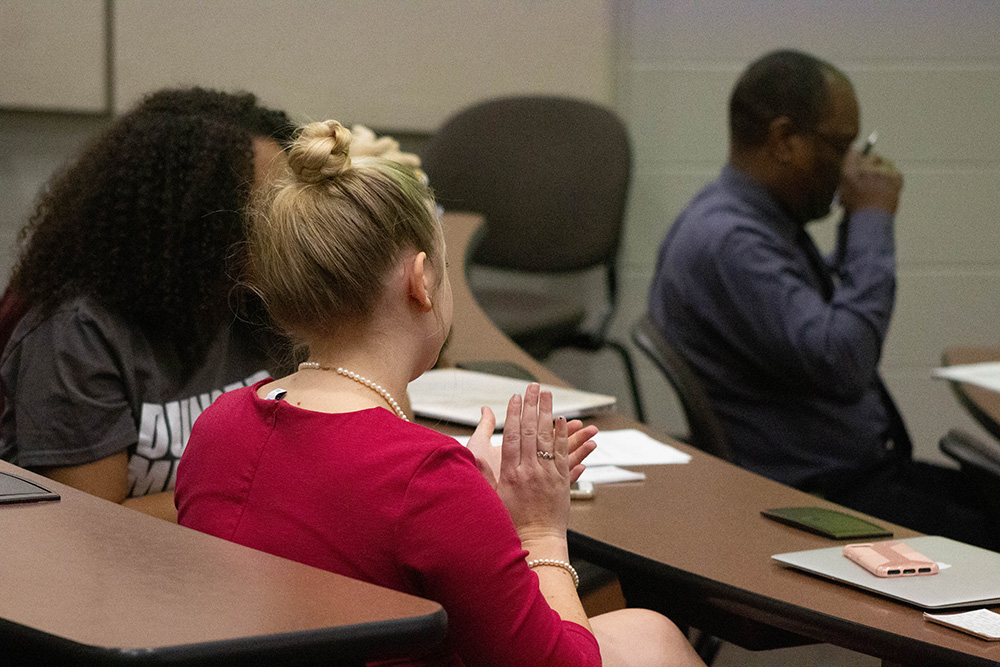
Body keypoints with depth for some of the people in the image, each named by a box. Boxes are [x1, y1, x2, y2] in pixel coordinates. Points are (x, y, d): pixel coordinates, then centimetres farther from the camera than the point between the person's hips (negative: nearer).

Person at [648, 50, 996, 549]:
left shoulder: (766, 221, 11)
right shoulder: (727, 241, -21)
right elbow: (842, 366, -28)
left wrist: (863, 220, 13)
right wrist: (872, 221, -19)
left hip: (861, 472, 10)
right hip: (815, 500, -10)